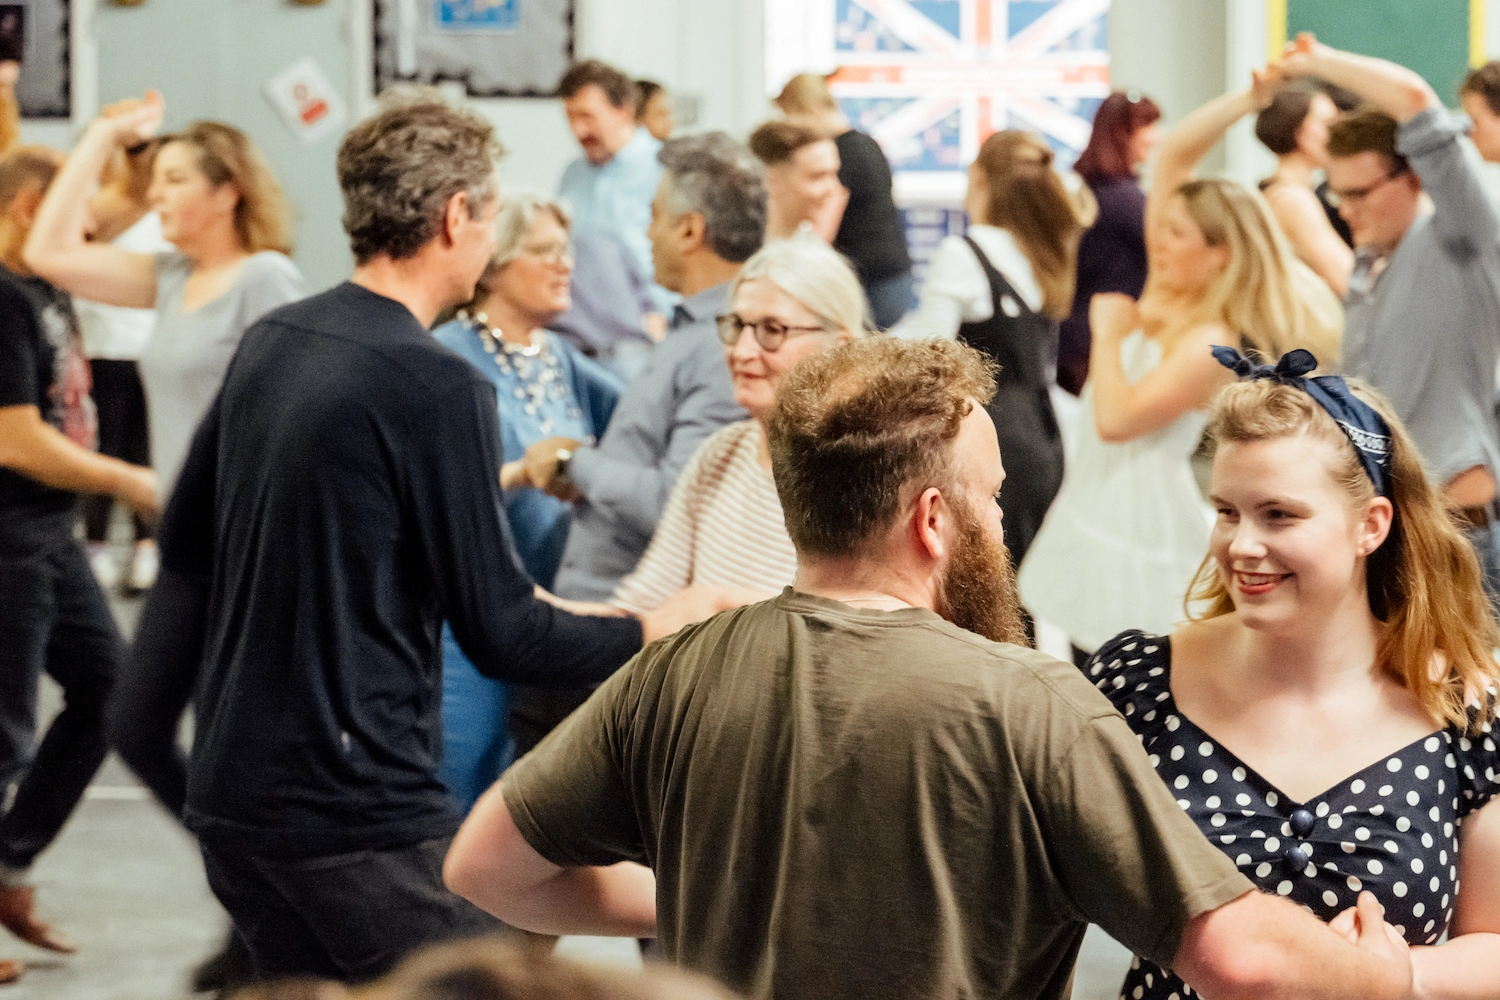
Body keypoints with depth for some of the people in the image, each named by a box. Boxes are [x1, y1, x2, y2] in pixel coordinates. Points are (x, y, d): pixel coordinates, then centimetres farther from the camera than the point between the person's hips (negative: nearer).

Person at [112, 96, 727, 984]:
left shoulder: (270, 344, 8)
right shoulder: (438, 387, -16)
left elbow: (187, 549, 17)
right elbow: (501, 634, -14)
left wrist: (141, 717, 27)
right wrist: (651, 632, 2)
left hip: (234, 796, 9)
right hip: (361, 812, -8)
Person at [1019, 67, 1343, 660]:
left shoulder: (1212, 343, -17)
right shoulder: (1161, 296, 5)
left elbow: (1117, 418, -26)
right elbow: (1175, 154, 5)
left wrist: (1108, 331, -14)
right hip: (1091, 513, 8)